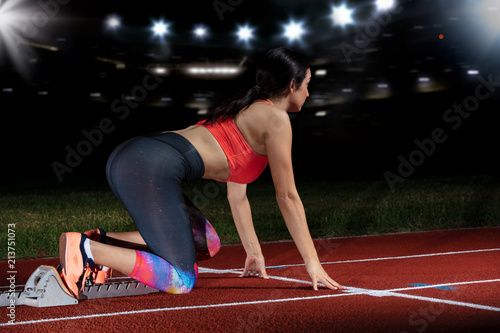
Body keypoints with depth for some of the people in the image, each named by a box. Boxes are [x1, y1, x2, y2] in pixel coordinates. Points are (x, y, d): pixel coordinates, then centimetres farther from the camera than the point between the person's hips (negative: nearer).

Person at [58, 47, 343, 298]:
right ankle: (85, 248, -15)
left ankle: (103, 241, 9)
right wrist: (313, 263, 10)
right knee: (181, 281, -10)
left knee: (207, 245, 20)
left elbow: (237, 197, 33)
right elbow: (288, 198, 5)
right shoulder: (276, 120, 3)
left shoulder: (247, 110, 30)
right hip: (151, 167, -10)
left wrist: (254, 253, 36)